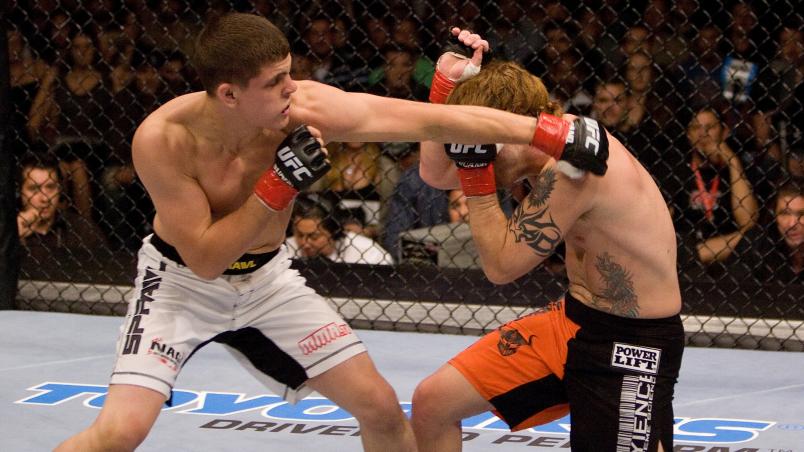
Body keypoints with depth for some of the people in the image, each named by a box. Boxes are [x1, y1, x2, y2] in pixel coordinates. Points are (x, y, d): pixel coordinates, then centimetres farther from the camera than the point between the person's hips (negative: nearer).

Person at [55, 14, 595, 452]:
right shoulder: (162, 139, -31)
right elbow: (204, 258, -25)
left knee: (380, 405, 1)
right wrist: (277, 189, -35)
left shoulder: (307, 108, -26)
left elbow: (436, 121, -26)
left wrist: (549, 131, -30)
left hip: (267, 276, 4)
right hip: (183, 280, -4)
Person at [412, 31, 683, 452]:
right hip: (572, 320, 9)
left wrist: (475, 169, -18)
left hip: (633, 344, -9)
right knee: (432, 402, 3)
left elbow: (501, 264, -20)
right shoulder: (547, 143, 1)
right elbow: (435, 172, 11)